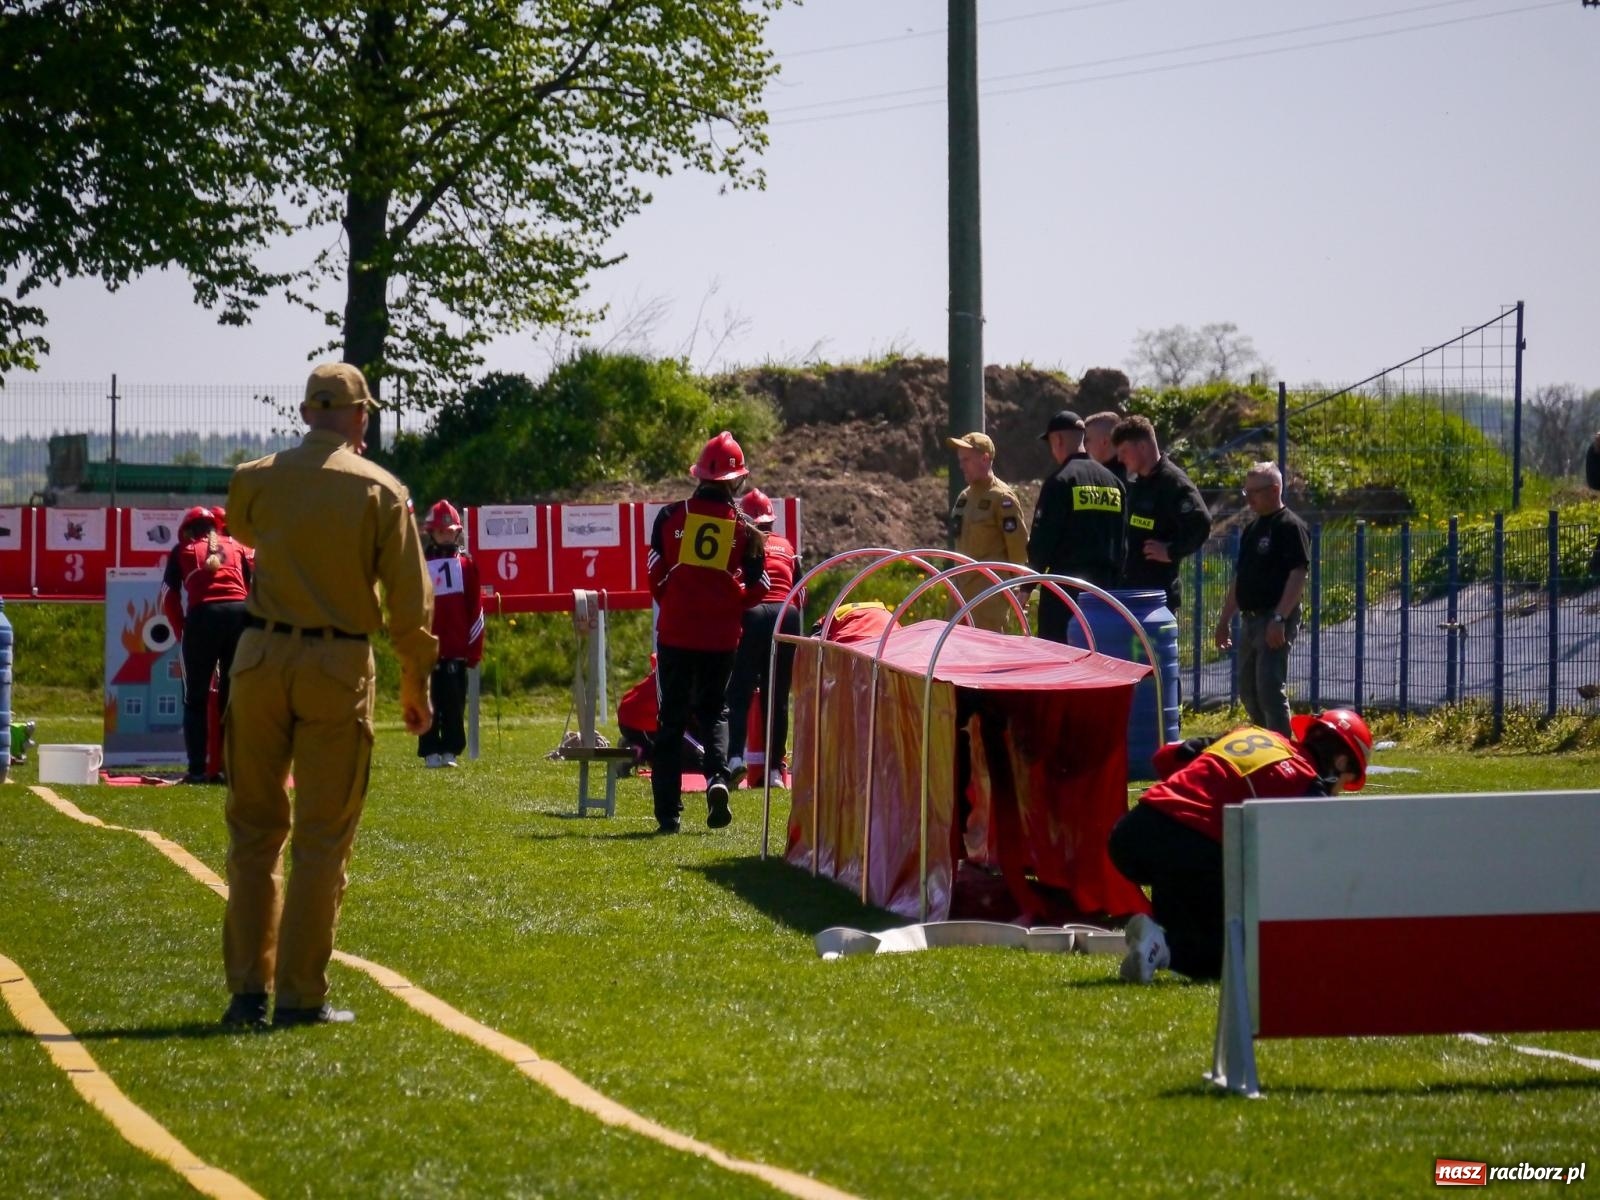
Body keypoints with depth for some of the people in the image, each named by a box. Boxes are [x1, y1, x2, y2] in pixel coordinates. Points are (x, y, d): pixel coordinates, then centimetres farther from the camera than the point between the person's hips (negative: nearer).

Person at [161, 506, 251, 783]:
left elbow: (169, 596, 9)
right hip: (241, 614, 2)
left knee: (196, 699, 6)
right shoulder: (236, 547, 25)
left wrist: (181, 631, 14)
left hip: (203, 616, -2)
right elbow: (254, 588, 15)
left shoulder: (183, 551, 19)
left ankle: (197, 770, -3)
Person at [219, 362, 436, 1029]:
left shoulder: (256, 480, 2)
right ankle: (300, 994, 2)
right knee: (321, 837, 3)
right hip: (338, 667, -2)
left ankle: (248, 988, 10)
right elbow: (409, 599, -5)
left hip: (260, 657, 2)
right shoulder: (380, 490, -4)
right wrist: (416, 686, 5)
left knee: (254, 827, 11)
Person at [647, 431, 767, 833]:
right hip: (721, 636, 1)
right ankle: (717, 777, -10)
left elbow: (656, 574, 1)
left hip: (676, 632, -1)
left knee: (672, 718, 8)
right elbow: (756, 589, 0)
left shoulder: (672, 516, -3)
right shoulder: (744, 528, -2)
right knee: (715, 711, 18)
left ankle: (668, 811, 3)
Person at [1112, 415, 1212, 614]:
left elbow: (1201, 523, -26)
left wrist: (1171, 552, -18)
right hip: (1131, 588, 9)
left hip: (1159, 591, -9)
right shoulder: (1135, 483, 14)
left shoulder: (1173, 482, -14)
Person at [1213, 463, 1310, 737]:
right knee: (1249, 691, 12)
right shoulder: (1253, 529, 17)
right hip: (1252, 619, 10)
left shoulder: (1290, 527, -10)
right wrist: (1224, 619, 21)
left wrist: (1280, 618, -24)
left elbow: (1298, 575, -18)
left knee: (1270, 689, -14)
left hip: (1275, 620, -9)